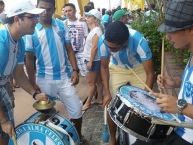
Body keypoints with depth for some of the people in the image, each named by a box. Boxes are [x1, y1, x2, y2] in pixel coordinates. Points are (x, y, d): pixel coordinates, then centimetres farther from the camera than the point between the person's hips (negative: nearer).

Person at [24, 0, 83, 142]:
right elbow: (29, 59, -4)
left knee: (76, 110, 7)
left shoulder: (61, 26, -1)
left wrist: (75, 70, -5)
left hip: (65, 77, 2)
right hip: (44, 80, -2)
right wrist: (33, 84, -5)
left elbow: (69, 50, 5)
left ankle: (78, 137, 30)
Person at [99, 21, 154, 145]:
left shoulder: (139, 42, -37)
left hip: (139, 69, -1)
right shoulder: (103, 41, -30)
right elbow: (104, 67, -14)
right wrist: (107, 93, -19)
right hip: (117, 69, 1)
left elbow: (150, 73, -28)